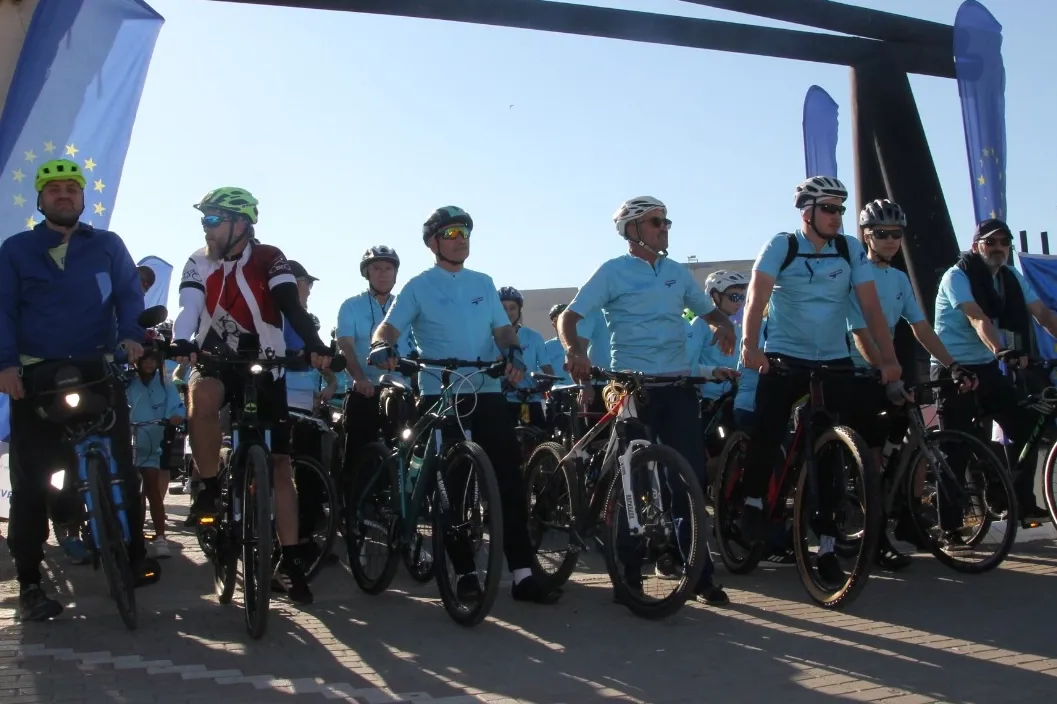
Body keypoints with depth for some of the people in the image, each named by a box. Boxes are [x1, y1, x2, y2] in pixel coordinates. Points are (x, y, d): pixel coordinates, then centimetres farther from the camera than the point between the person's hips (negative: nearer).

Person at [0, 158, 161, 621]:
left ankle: (134, 556, 13)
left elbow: (130, 294, 2)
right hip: (38, 375, 0)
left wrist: (131, 336, -18)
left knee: (120, 466, 1)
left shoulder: (109, 246, 12)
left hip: (99, 371, 1)